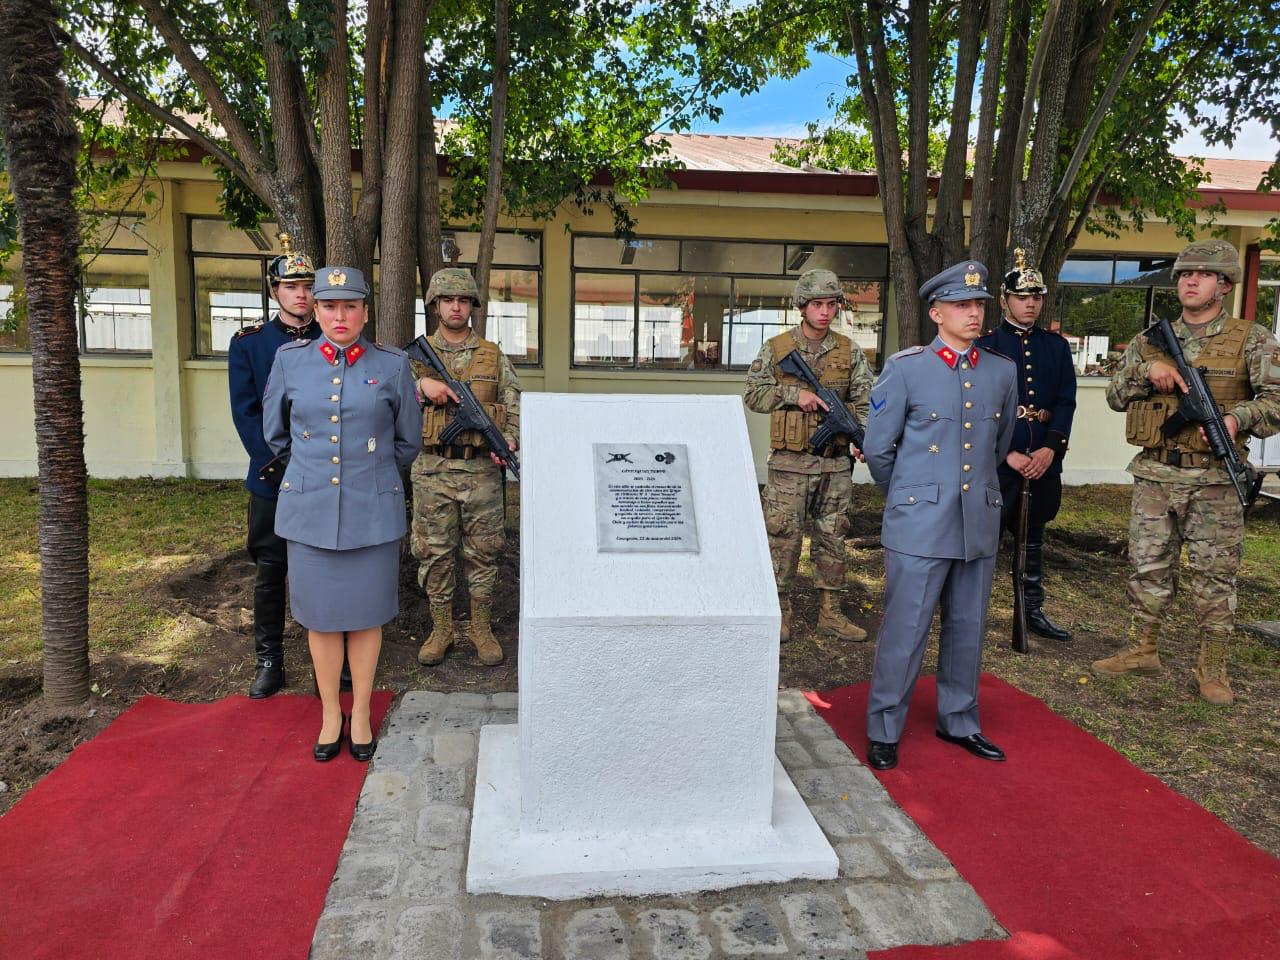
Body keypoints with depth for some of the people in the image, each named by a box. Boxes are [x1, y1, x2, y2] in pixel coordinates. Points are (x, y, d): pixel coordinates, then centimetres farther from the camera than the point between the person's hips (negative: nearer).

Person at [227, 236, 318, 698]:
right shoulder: (248, 343, 4)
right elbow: (245, 412, -2)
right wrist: (280, 462, -11)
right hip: (271, 479, 0)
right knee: (270, 571, 6)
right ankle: (269, 662, 18)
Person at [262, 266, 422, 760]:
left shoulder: (392, 365, -3)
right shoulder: (289, 360, 1)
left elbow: (408, 441, 8)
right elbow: (275, 432, 16)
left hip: (372, 512, -1)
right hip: (309, 511, 1)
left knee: (366, 615, 9)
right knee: (321, 615, 10)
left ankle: (361, 715, 26)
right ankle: (330, 714, 28)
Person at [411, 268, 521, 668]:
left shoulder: (494, 356, 8)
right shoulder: (417, 355, 7)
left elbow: (514, 406, 6)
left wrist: (510, 441, -12)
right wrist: (422, 387, -13)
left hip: (481, 470, 0)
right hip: (433, 470, 0)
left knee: (483, 552, 6)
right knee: (434, 552, 6)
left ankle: (482, 630, 20)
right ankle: (441, 630, 20)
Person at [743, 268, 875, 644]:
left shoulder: (849, 352, 8)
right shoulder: (776, 349, 1)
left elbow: (865, 400, 5)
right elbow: (753, 394, -1)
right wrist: (795, 393, -14)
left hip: (836, 463, 3)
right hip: (790, 463, -3)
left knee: (832, 536, 10)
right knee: (784, 536, 0)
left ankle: (831, 614, 20)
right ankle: (780, 611, 12)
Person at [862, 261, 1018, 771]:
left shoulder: (1003, 373, 8)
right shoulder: (905, 369, -5)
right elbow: (877, 448, 0)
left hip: (980, 525, 5)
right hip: (919, 526, -4)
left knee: (968, 629, 14)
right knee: (904, 632, 1)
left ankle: (959, 722, 32)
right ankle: (883, 732, 16)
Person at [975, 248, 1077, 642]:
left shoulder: (1057, 347, 10)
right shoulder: (985, 347, -3)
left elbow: (1066, 403, 3)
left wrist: (1049, 449, -11)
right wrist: (1009, 455, -15)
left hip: (1044, 460, 4)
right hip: (997, 462, -4)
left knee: (1033, 535, 15)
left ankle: (1033, 610, 27)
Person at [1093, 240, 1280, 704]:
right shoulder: (1150, 342, 11)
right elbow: (1115, 396, 8)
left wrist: (1237, 418, -25)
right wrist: (1147, 371, -10)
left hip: (1215, 479, -3)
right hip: (1155, 476, 3)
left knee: (1214, 574, 3)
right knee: (1149, 566, 10)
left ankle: (1212, 668, 14)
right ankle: (1142, 650, 23)